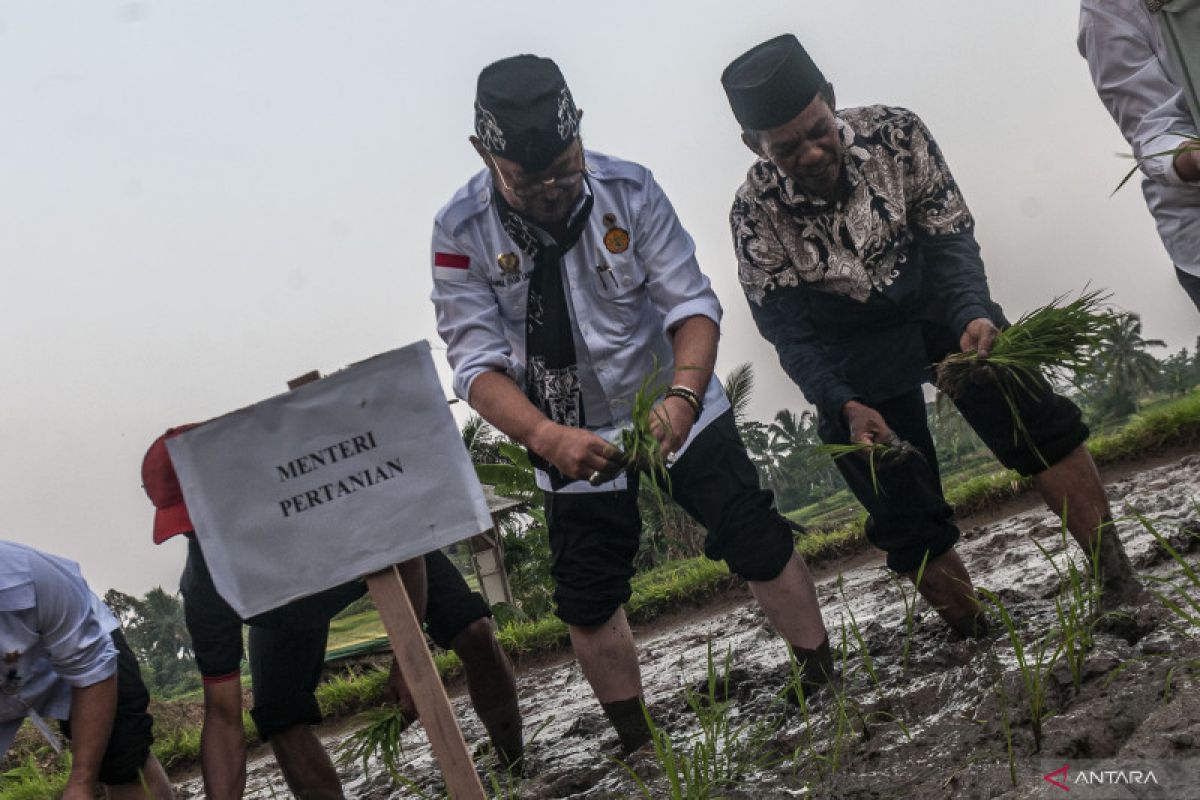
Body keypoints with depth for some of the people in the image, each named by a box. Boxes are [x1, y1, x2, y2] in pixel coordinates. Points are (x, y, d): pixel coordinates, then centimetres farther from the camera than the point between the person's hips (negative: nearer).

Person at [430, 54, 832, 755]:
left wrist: (683, 394, -35)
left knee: (759, 544, -3)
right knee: (588, 602, 6)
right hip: (573, 436, 1)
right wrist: (547, 438, -37)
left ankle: (829, 683, 15)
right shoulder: (462, 233, -19)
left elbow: (692, 304, -16)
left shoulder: (628, 189, -19)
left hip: (674, 406, 0)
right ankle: (639, 748, 24)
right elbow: (479, 364, -20)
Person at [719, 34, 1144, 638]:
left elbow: (950, 239, -13)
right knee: (906, 519, -5)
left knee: (1036, 420, -16)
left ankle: (1117, 580, -11)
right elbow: (791, 336, -17)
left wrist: (974, 314, -32)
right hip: (853, 350, -1)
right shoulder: (754, 214, -20)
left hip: (936, 304, 2)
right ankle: (977, 640, 9)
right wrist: (845, 407, -32)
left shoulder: (895, 133, -17)